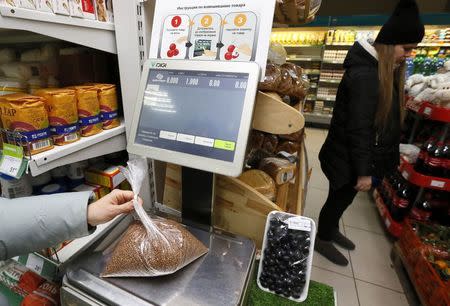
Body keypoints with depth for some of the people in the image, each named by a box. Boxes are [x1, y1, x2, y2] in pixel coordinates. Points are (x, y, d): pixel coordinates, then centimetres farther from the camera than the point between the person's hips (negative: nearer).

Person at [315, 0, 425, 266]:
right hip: (348, 159, -9)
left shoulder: (385, 72, 9)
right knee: (340, 198, 9)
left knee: (342, 198, 23)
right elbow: (358, 129, -25)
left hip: (354, 156, 9)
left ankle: (332, 230, 46)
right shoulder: (365, 77, -23)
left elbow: (387, 121, 15)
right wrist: (363, 171, -20)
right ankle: (322, 240, 33)